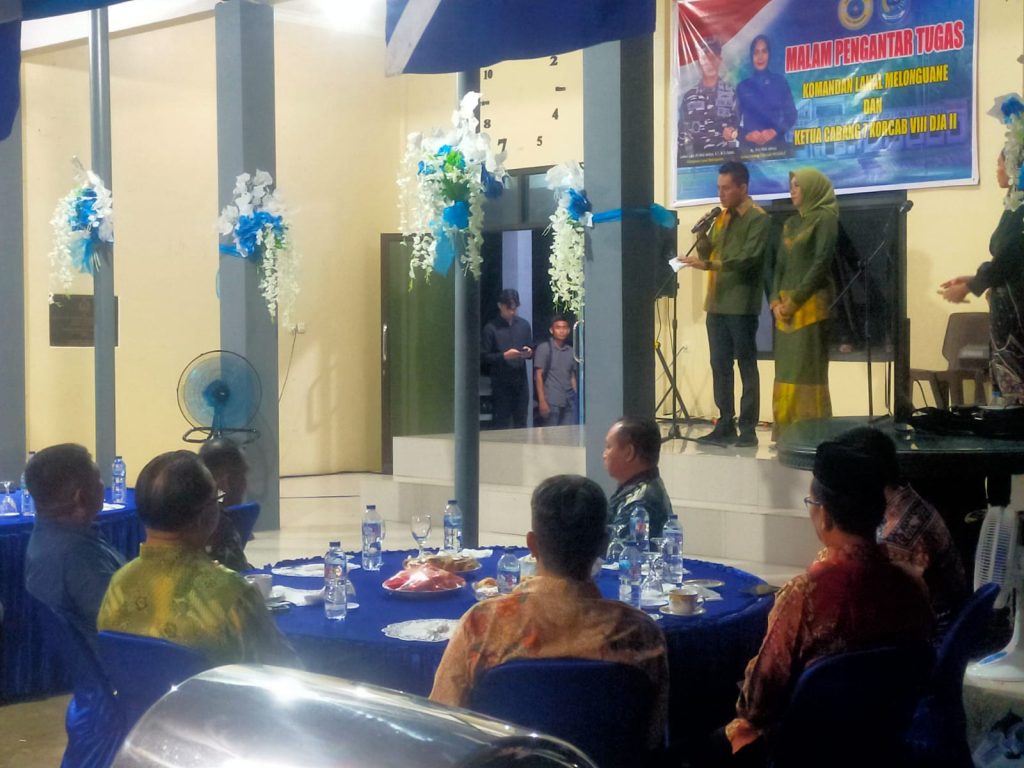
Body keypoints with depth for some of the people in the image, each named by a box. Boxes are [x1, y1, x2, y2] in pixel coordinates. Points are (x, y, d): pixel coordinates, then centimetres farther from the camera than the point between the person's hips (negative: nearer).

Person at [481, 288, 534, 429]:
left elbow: (531, 350, 17)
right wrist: (504, 356, -18)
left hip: (521, 382, 4)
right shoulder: (491, 328, -3)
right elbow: (484, 357, -5)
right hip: (500, 384, -4)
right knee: (501, 424, -4)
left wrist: (529, 353, -5)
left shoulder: (524, 325, 11)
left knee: (521, 424, 5)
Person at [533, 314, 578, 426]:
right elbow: (538, 375, -4)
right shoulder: (544, 348, -1)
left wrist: (576, 398, 7)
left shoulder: (570, 351, 13)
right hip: (551, 401, -4)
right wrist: (542, 401, -10)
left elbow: (572, 377, 16)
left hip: (569, 401, 5)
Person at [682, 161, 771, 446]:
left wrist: (709, 264, -25)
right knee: (720, 365, 8)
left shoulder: (758, 218, -7)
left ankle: (748, 429, 0)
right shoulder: (722, 217, 17)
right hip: (717, 302, 7)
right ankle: (725, 425, 14)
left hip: (741, 304, -7)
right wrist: (701, 235, -3)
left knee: (746, 365, -2)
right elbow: (707, 254, 17)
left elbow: (748, 258, -18)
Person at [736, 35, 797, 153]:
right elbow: (735, 119, 7)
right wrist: (747, 134, -13)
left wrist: (774, 131, -11)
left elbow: (791, 115, 5)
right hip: (749, 144, 0)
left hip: (776, 142, 0)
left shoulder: (780, 81, 7)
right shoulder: (742, 86, 9)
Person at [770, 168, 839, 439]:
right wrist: (775, 300, 0)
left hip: (811, 304, -7)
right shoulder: (791, 223, 18)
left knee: (807, 369, -8)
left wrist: (795, 299, -15)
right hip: (786, 305, 8)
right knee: (786, 370, 6)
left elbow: (821, 263, -13)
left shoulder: (826, 218, -4)